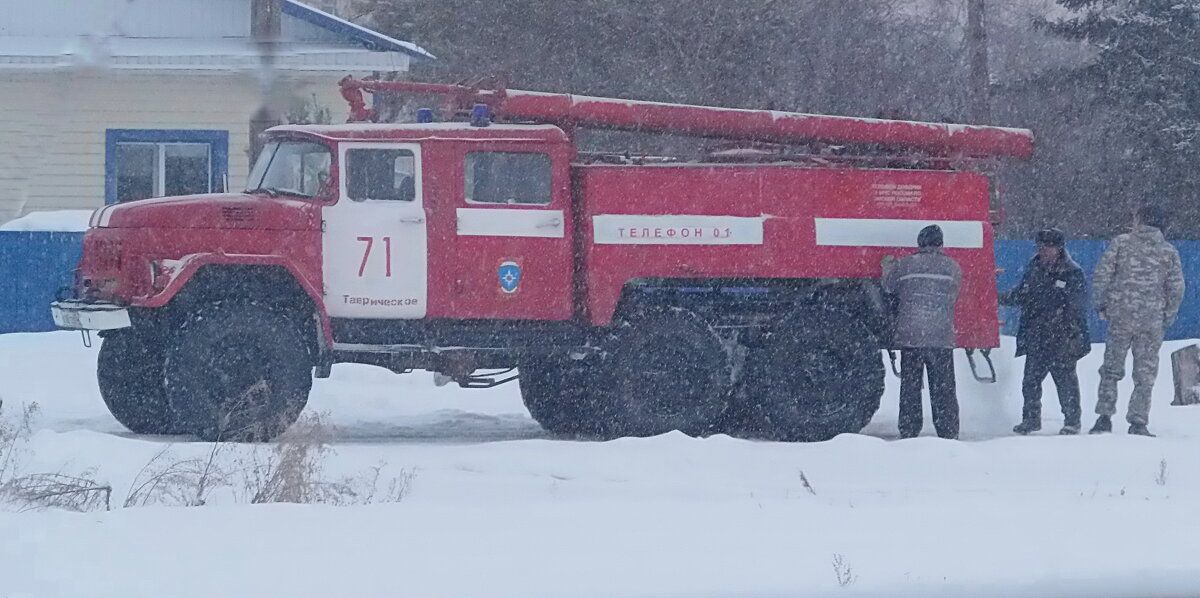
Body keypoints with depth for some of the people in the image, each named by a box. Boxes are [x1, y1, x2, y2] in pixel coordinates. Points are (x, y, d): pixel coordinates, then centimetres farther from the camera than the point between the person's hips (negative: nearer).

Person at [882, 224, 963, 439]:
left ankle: (908, 432, 4)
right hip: (942, 338, 0)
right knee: (943, 389, 5)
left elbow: (888, 288, 13)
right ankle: (948, 433, 2)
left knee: (910, 387, 6)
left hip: (909, 337, 0)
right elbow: (954, 298, 12)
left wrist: (887, 267, 32)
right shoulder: (953, 268, 3)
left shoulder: (904, 266, 0)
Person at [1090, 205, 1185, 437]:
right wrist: (1167, 318, 11)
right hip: (1152, 321, 0)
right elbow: (1176, 289, 0)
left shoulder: (1121, 243, -1)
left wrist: (1101, 305, 6)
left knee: (1112, 368, 10)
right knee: (1145, 373, 7)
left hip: (1120, 316, 0)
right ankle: (1138, 421, 3)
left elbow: (1101, 276, -4)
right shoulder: (1169, 252, 2)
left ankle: (1104, 417, 3)